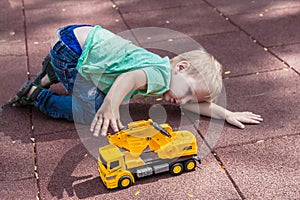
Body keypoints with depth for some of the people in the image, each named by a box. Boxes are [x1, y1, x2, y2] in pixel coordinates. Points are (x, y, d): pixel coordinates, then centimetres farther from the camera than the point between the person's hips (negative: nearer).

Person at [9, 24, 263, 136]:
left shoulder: (161, 67, 4)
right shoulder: (161, 74, -24)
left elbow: (197, 102, 8)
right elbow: (129, 79, -45)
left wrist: (227, 114, 0)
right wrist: (110, 108, -62)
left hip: (89, 39, 9)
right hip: (71, 45, -9)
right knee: (95, 109, -12)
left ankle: (53, 74, 28)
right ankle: (36, 94, 2)